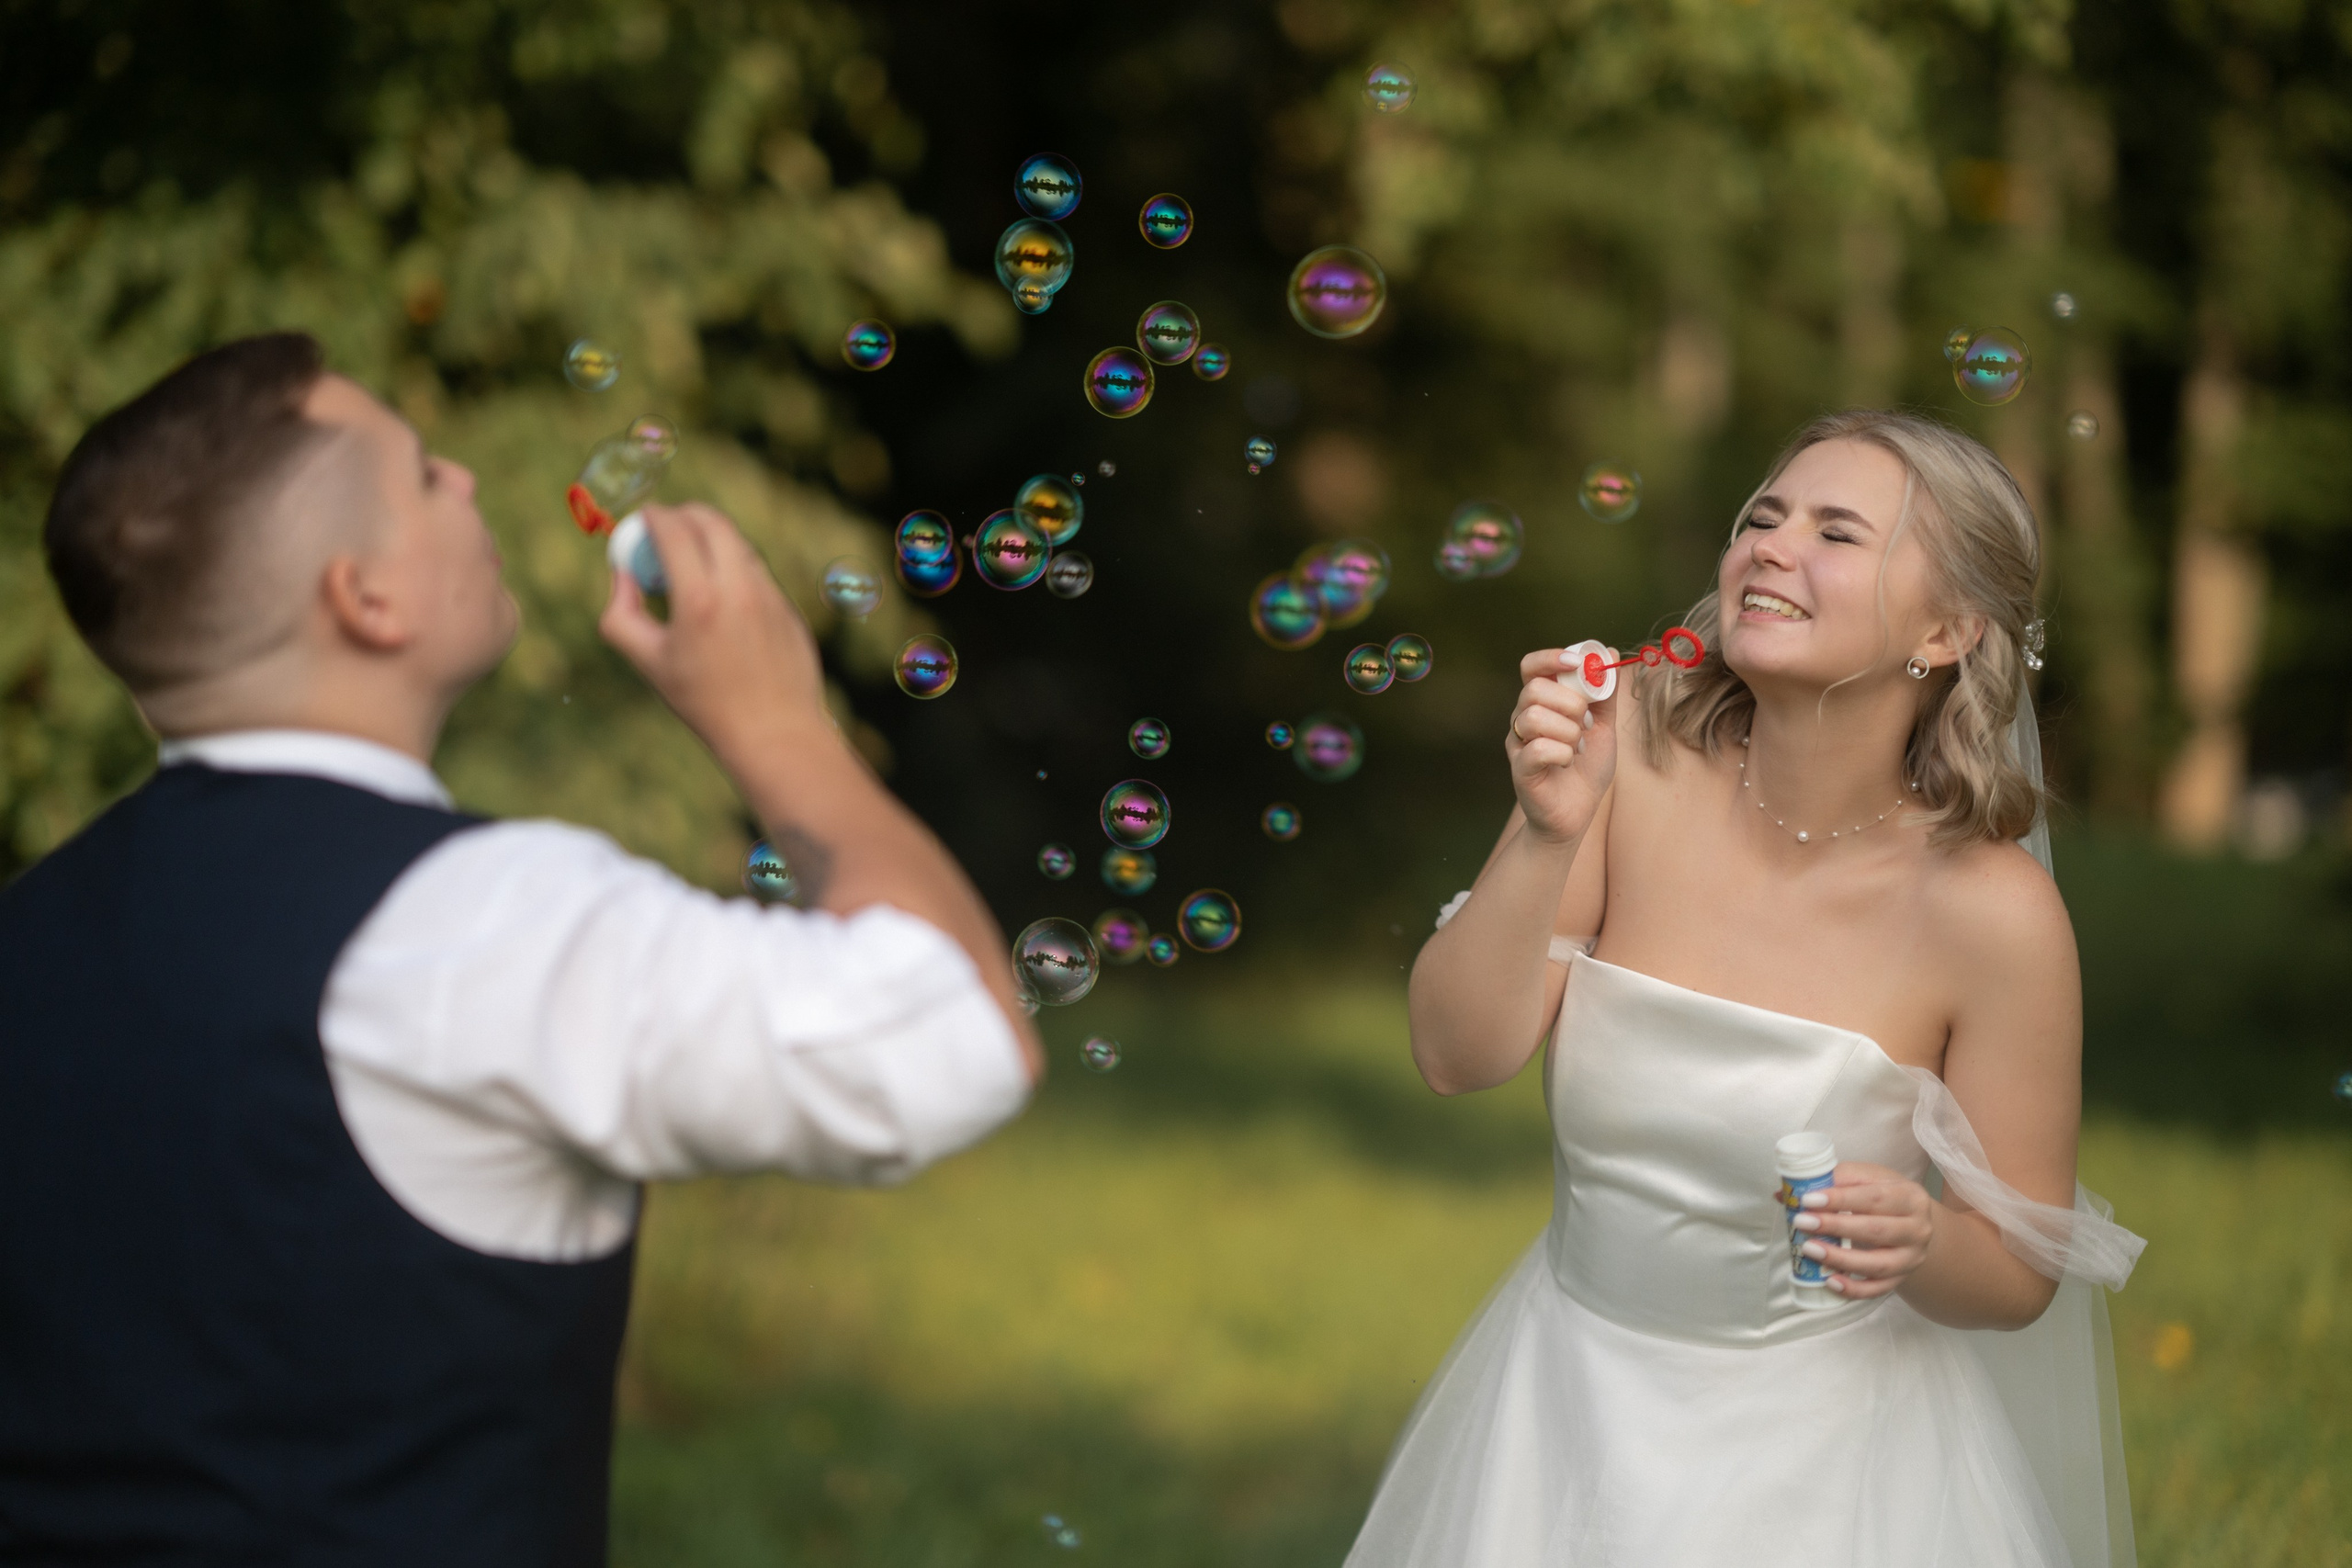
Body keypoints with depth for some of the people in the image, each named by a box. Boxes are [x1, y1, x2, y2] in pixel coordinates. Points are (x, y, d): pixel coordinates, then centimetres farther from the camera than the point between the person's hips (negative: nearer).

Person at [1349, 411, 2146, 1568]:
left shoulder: (1993, 911, -19)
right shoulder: (1636, 746, -12)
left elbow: (2017, 1278, -9)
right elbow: (1458, 1057, -13)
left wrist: (1917, 1242, -30)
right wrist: (1547, 833, -26)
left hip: (1819, 1448, -3)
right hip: (1570, 1397, 3)